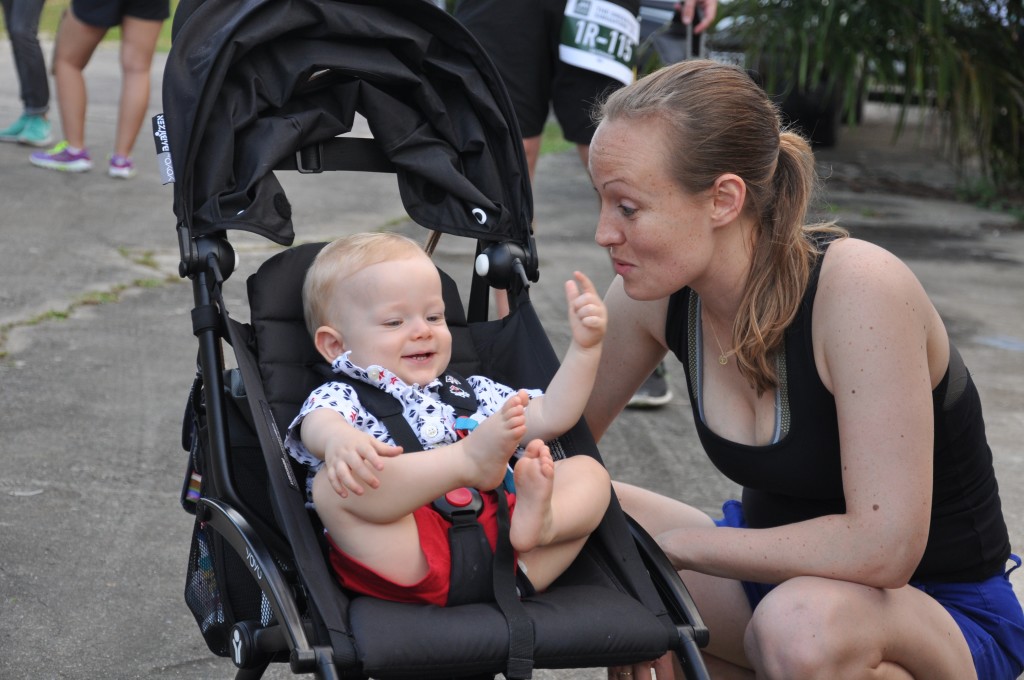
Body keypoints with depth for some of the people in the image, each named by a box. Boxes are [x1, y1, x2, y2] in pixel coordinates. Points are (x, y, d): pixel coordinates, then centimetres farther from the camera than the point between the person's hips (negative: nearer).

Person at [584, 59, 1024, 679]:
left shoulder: (860, 290, -28)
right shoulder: (655, 292, -10)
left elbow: (883, 548, -32)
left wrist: (670, 541, -24)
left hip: (940, 610, -6)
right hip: (778, 573, 6)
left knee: (804, 623, -39)